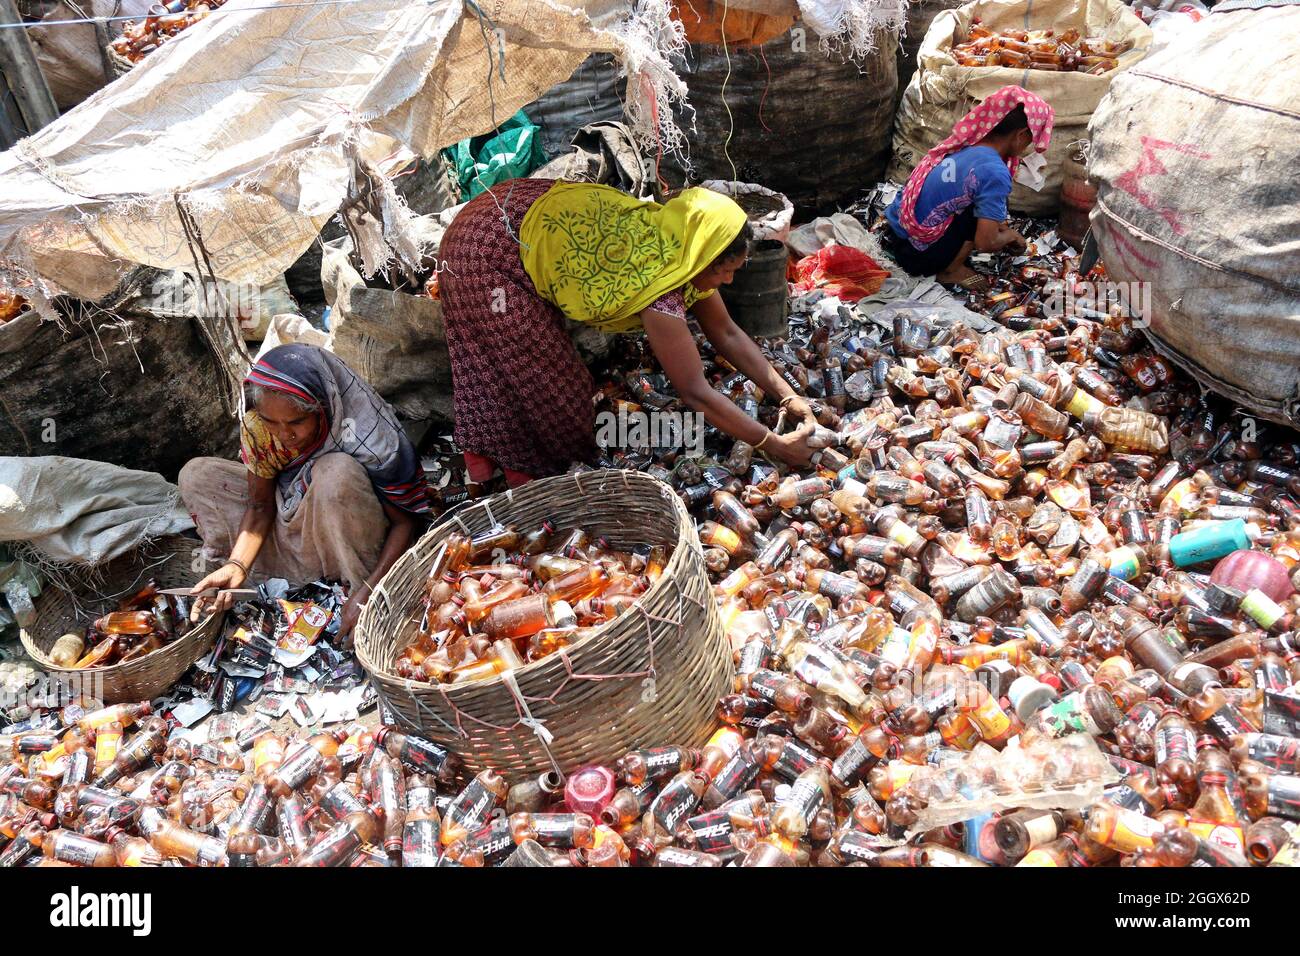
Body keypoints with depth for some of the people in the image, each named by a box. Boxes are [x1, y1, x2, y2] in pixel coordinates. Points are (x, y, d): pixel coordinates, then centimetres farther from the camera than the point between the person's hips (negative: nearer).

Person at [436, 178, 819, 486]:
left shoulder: (679, 244, -6)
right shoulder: (658, 289, -31)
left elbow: (727, 333, 2)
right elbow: (696, 393, -29)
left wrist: (787, 396, -3)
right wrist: (773, 444, -21)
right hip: (489, 249, -8)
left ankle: (483, 455, 32)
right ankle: (524, 467, 23)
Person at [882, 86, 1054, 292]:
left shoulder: (965, 146, 6)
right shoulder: (995, 172, -18)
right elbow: (986, 242, -18)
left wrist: (1002, 228, 22)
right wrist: (1011, 236, 1)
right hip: (917, 255, -8)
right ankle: (950, 270, 0)